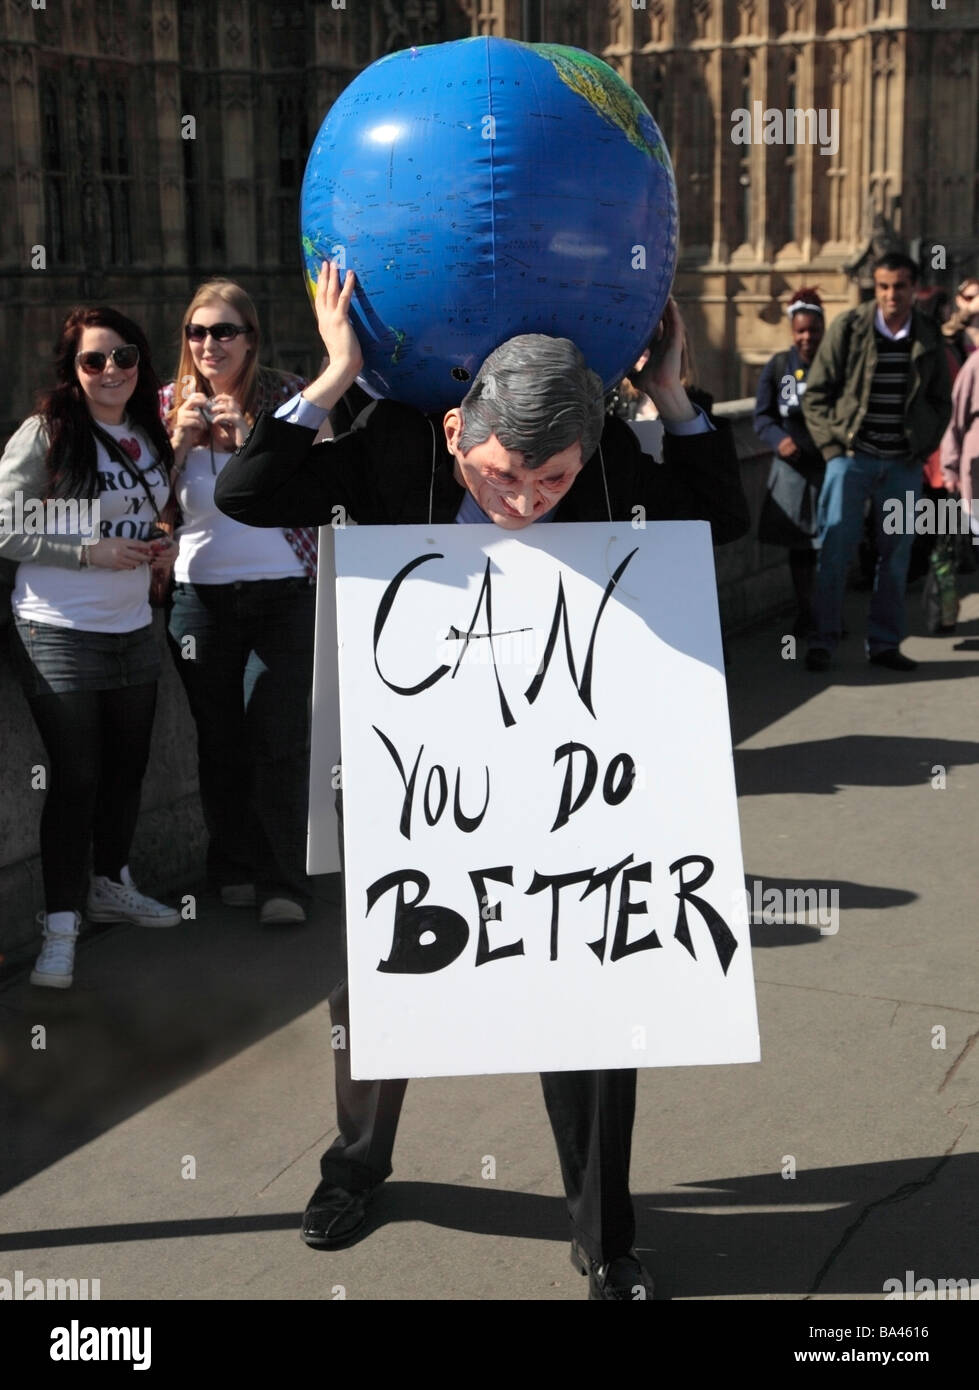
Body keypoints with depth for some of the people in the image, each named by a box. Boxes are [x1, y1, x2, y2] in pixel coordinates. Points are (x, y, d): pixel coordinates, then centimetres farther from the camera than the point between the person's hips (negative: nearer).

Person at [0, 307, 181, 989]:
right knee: (76, 776, -5)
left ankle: (112, 885, 36)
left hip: (133, 629, 7)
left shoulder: (149, 436, 9)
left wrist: (158, 548, 3)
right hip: (59, 633, -6)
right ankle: (61, 928, 5)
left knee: (127, 766, 16)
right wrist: (89, 552, -20)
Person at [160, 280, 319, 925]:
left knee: (281, 740, -4)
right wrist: (179, 442, -13)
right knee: (219, 740, 11)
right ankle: (235, 868, 24)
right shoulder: (171, 403, 5)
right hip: (201, 597, 2)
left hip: (285, 593, -2)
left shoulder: (285, 395, -1)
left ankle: (283, 882, 4)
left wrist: (248, 436, -19)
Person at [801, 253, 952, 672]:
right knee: (834, 550, -5)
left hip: (904, 465, 3)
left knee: (896, 556, 7)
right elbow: (816, 393, 0)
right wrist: (832, 445, -7)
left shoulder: (929, 339, 5)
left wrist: (924, 447, 3)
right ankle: (822, 641, 3)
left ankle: (885, 643, 16)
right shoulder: (848, 328, -3)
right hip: (851, 458, -3)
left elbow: (941, 401, 15)